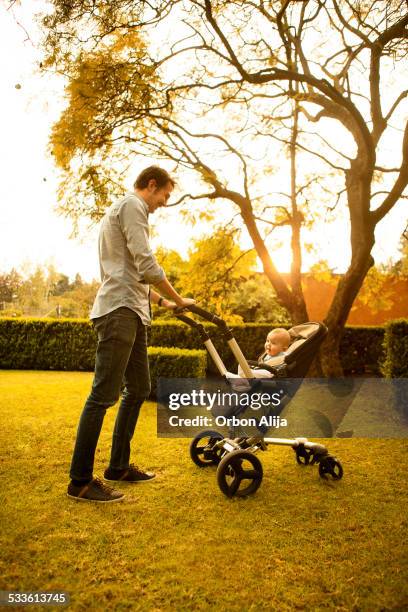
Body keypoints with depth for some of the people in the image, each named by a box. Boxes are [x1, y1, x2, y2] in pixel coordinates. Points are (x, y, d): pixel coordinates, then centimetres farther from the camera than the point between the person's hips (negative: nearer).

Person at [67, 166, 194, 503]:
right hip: (120, 311, -11)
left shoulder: (125, 210, 28)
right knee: (105, 394, -10)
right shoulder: (132, 205, -4)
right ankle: (81, 481, -4)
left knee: (138, 390, 12)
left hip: (132, 313, 11)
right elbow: (147, 266, -15)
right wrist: (178, 300, -4)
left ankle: (118, 466, 20)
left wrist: (162, 301, 23)